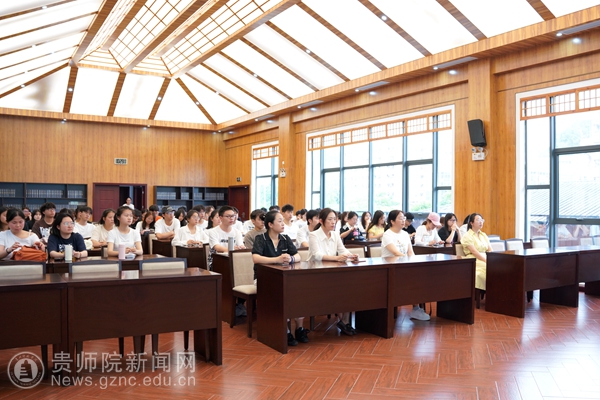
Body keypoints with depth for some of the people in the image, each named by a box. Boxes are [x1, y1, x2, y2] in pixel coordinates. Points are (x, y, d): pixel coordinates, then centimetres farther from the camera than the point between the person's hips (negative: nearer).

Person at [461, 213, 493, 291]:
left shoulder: (483, 235, 18)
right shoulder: (467, 236, -3)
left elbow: (490, 250, 11)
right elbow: (474, 252, -13)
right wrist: (487, 261, -21)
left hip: (485, 258, 6)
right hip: (474, 260, -6)